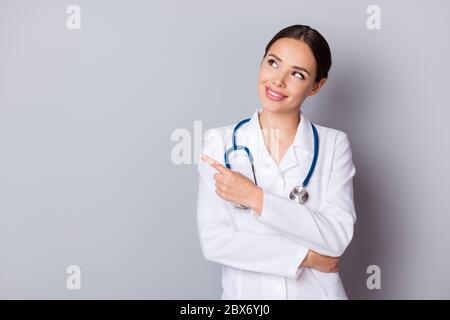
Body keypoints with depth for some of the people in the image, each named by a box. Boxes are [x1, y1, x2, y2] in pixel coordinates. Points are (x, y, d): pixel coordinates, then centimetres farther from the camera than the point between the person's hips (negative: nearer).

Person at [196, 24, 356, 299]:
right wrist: (306, 256, -16)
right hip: (244, 292, 0)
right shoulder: (220, 142, -9)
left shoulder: (334, 144, -8)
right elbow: (213, 240, -14)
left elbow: (337, 237, -16)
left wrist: (255, 198, -21)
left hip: (317, 292, 0)